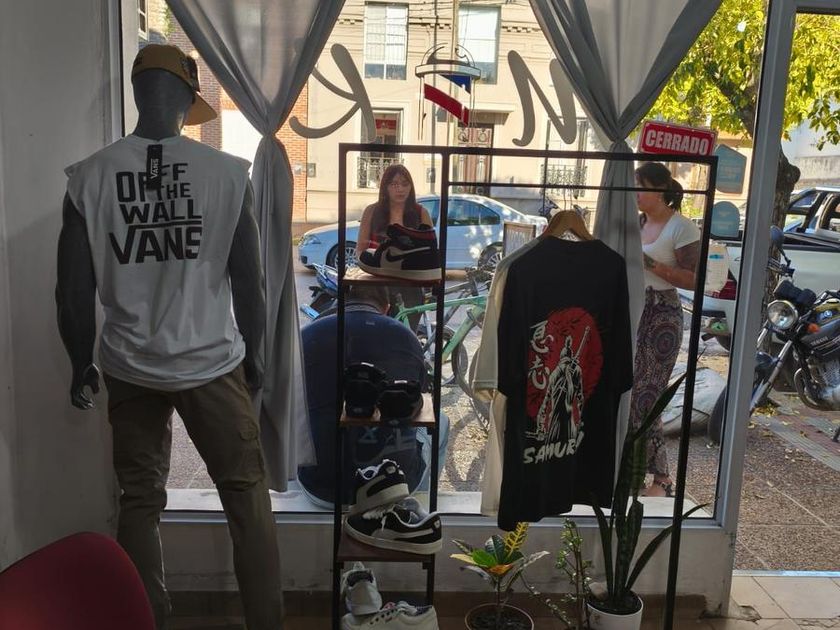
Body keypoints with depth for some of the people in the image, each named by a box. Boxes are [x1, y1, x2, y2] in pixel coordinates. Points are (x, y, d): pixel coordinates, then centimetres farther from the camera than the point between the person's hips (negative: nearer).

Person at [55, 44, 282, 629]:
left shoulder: (89, 176, -6)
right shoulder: (227, 172, -10)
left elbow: (74, 290, -3)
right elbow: (248, 280, -7)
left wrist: (81, 366, 12)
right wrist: (252, 354, 8)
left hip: (129, 369, 2)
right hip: (213, 363, -2)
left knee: (139, 503, 17)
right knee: (247, 495, 12)